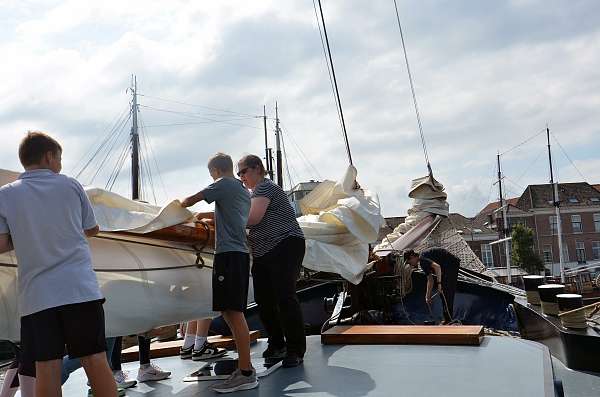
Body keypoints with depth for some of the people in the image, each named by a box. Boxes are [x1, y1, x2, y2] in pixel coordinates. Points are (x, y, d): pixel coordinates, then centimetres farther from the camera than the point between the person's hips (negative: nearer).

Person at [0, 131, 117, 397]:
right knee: (95, 359, 4)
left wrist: (24, 236, 17)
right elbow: (92, 229, 12)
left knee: (46, 368, 4)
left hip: (36, 295, 1)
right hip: (80, 288, -1)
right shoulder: (71, 185, 3)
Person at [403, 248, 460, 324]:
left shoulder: (422, 258, -14)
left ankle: (448, 320, -6)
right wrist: (428, 296, 23)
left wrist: (439, 283, -24)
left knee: (446, 293, -8)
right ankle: (447, 319, 19)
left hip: (451, 265, -10)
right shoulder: (422, 263, 16)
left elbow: (437, 267, -29)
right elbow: (430, 280, 22)